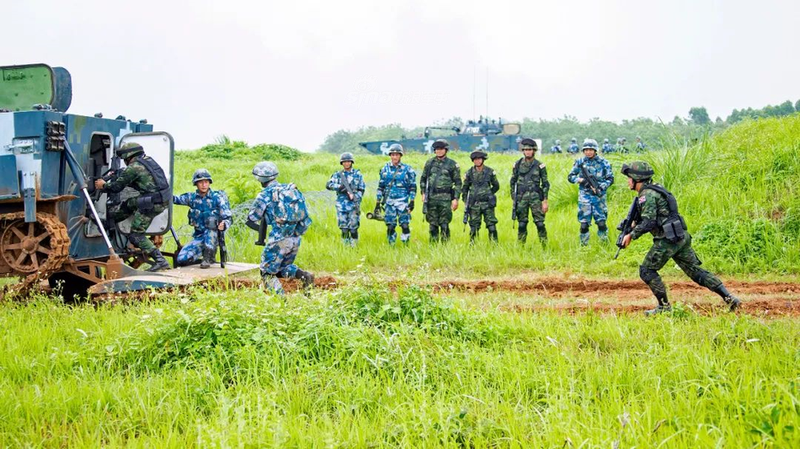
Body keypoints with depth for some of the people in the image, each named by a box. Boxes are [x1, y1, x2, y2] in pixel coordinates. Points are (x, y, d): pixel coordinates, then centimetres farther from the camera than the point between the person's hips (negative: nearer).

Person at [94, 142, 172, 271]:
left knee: (136, 235, -2)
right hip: (165, 198, 9)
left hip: (153, 203, -9)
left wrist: (103, 185, 20)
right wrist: (115, 177, 35)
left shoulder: (133, 168, -9)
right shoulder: (147, 159, 15)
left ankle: (160, 261, -11)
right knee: (128, 204, 27)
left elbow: (117, 187, 1)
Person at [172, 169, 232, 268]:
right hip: (199, 236, 3)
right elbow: (175, 199, -3)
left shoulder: (217, 198, -7)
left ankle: (208, 257, -25)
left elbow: (228, 218, -11)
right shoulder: (192, 197, 3)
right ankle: (203, 253, 15)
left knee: (211, 219, -34)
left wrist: (224, 224, -33)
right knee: (181, 259, -15)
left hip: (213, 236, -3)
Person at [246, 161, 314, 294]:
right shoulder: (292, 190, 11)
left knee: (268, 273, 10)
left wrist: (261, 229, 18)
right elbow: (305, 219, 12)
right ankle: (304, 275, -1)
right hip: (296, 239, 6)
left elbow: (250, 221, 0)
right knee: (283, 267, 25)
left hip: (279, 240, -6)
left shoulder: (265, 195, -6)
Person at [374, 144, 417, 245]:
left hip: (402, 201, -2)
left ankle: (406, 245, 1)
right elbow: (381, 186, 13)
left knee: (405, 225, -9)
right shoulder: (385, 169, 9)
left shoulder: (407, 169, 1)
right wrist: (378, 202, 9)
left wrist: (412, 201, -6)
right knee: (390, 226, 2)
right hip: (389, 201, 2)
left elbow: (413, 186, 2)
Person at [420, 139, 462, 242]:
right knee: (433, 224, 6)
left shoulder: (452, 164, 2)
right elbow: (423, 179, 16)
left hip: (445, 198, -3)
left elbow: (458, 183, 2)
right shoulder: (429, 163, 11)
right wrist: (423, 193, 5)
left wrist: (456, 199, -5)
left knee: (444, 225, -4)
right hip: (431, 197, 3)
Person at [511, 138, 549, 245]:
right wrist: (513, 198, 7)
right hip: (521, 198, 2)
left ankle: (544, 246, 0)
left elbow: (545, 184, 3)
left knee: (540, 223, -6)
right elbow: (513, 182, 13)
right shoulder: (517, 165, 7)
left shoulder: (539, 166, 1)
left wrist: (545, 201, -3)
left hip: (535, 197, -2)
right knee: (522, 224, 5)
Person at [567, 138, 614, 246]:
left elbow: (610, 179, 2)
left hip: (599, 196, -1)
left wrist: (600, 187, -14)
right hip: (584, 196, 1)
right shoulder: (579, 162, 5)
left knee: (601, 222, -3)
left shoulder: (603, 162, 0)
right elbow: (570, 176, 9)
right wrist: (579, 180, -11)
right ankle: (583, 245, 10)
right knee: (584, 224, 1)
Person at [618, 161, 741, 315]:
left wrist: (631, 235, -12)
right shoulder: (654, 190, 19)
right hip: (681, 237, 9)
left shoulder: (647, 195, -12)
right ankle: (729, 298, 6)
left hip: (667, 239, -9)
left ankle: (664, 306, 4)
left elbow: (648, 223, -21)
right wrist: (635, 225, 17)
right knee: (695, 270, 11)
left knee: (646, 271, 2)